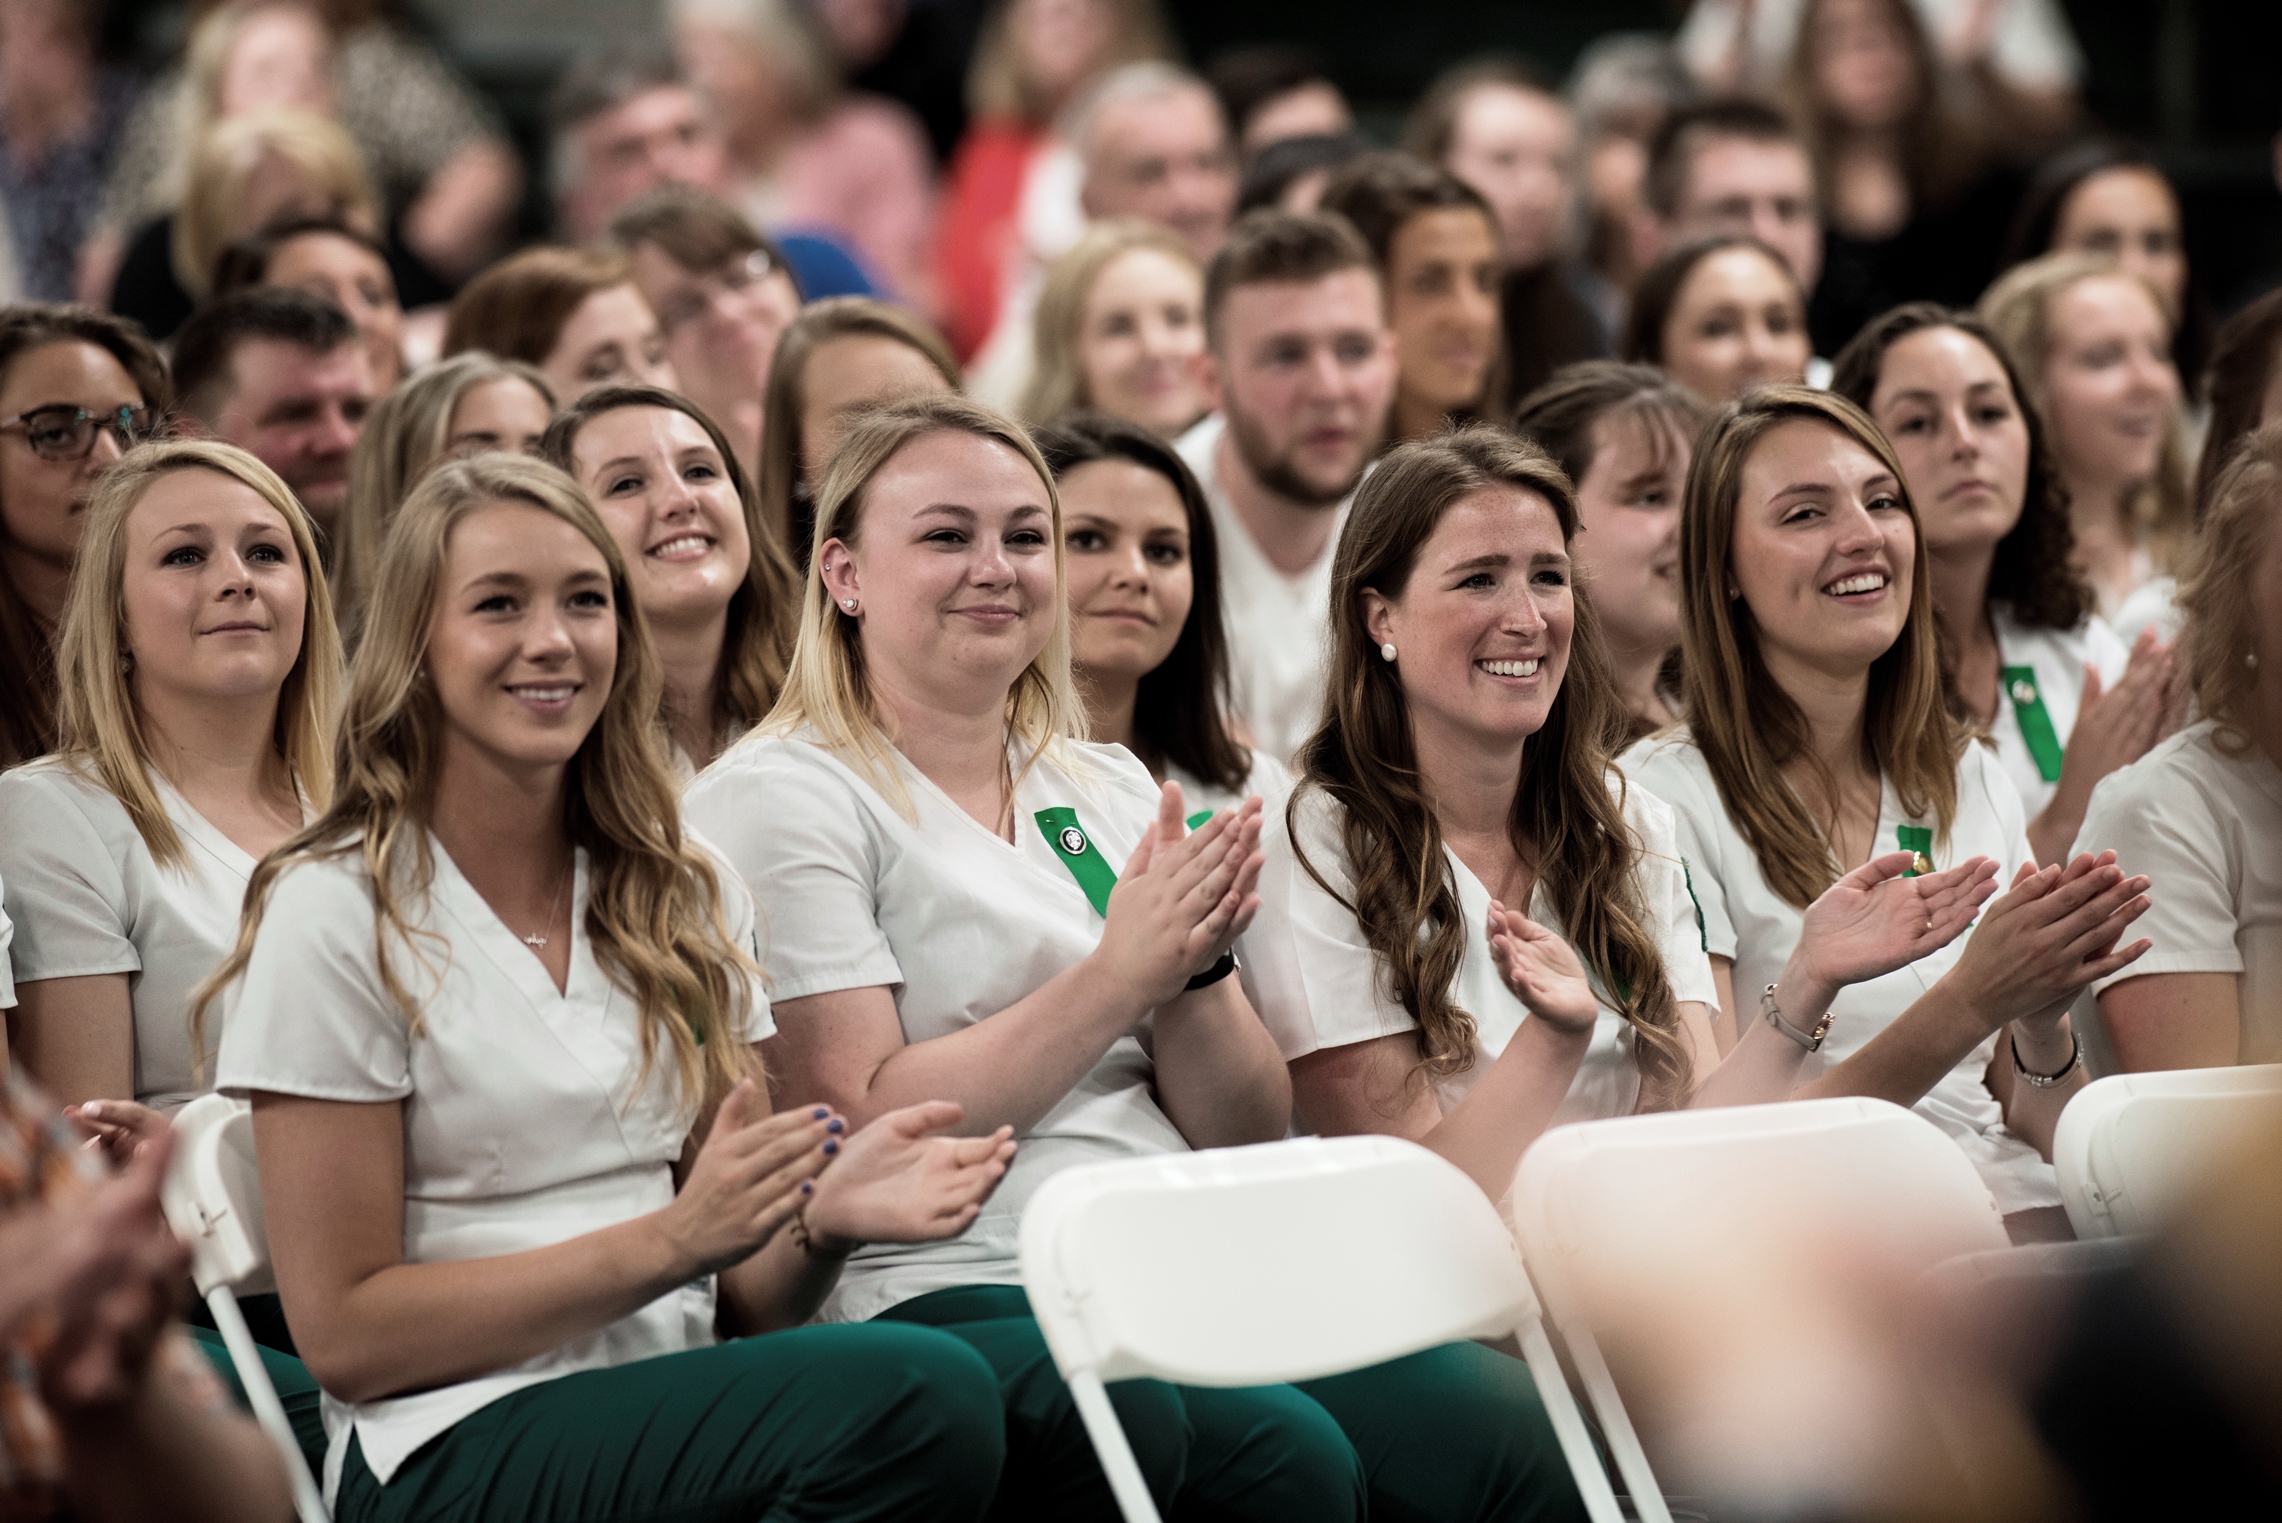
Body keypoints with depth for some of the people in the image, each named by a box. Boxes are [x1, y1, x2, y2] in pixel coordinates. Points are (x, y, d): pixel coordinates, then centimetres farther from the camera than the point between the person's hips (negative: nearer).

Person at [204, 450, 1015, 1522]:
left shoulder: (686, 901, 16)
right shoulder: (337, 916, -2)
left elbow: (742, 1299, 14)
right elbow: (343, 1332, -6)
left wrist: (820, 1221, -10)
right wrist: (668, 1242, -14)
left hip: (678, 1409, 5)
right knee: (918, 1398, -33)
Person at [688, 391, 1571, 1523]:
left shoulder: (1110, 792, 20)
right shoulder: (781, 797, 1)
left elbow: (1242, 1133, 16)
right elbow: (858, 1129, -10)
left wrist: (1198, 970, -5)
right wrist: (1115, 980, -13)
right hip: (949, 1296, -6)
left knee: (1504, 1425, -23)